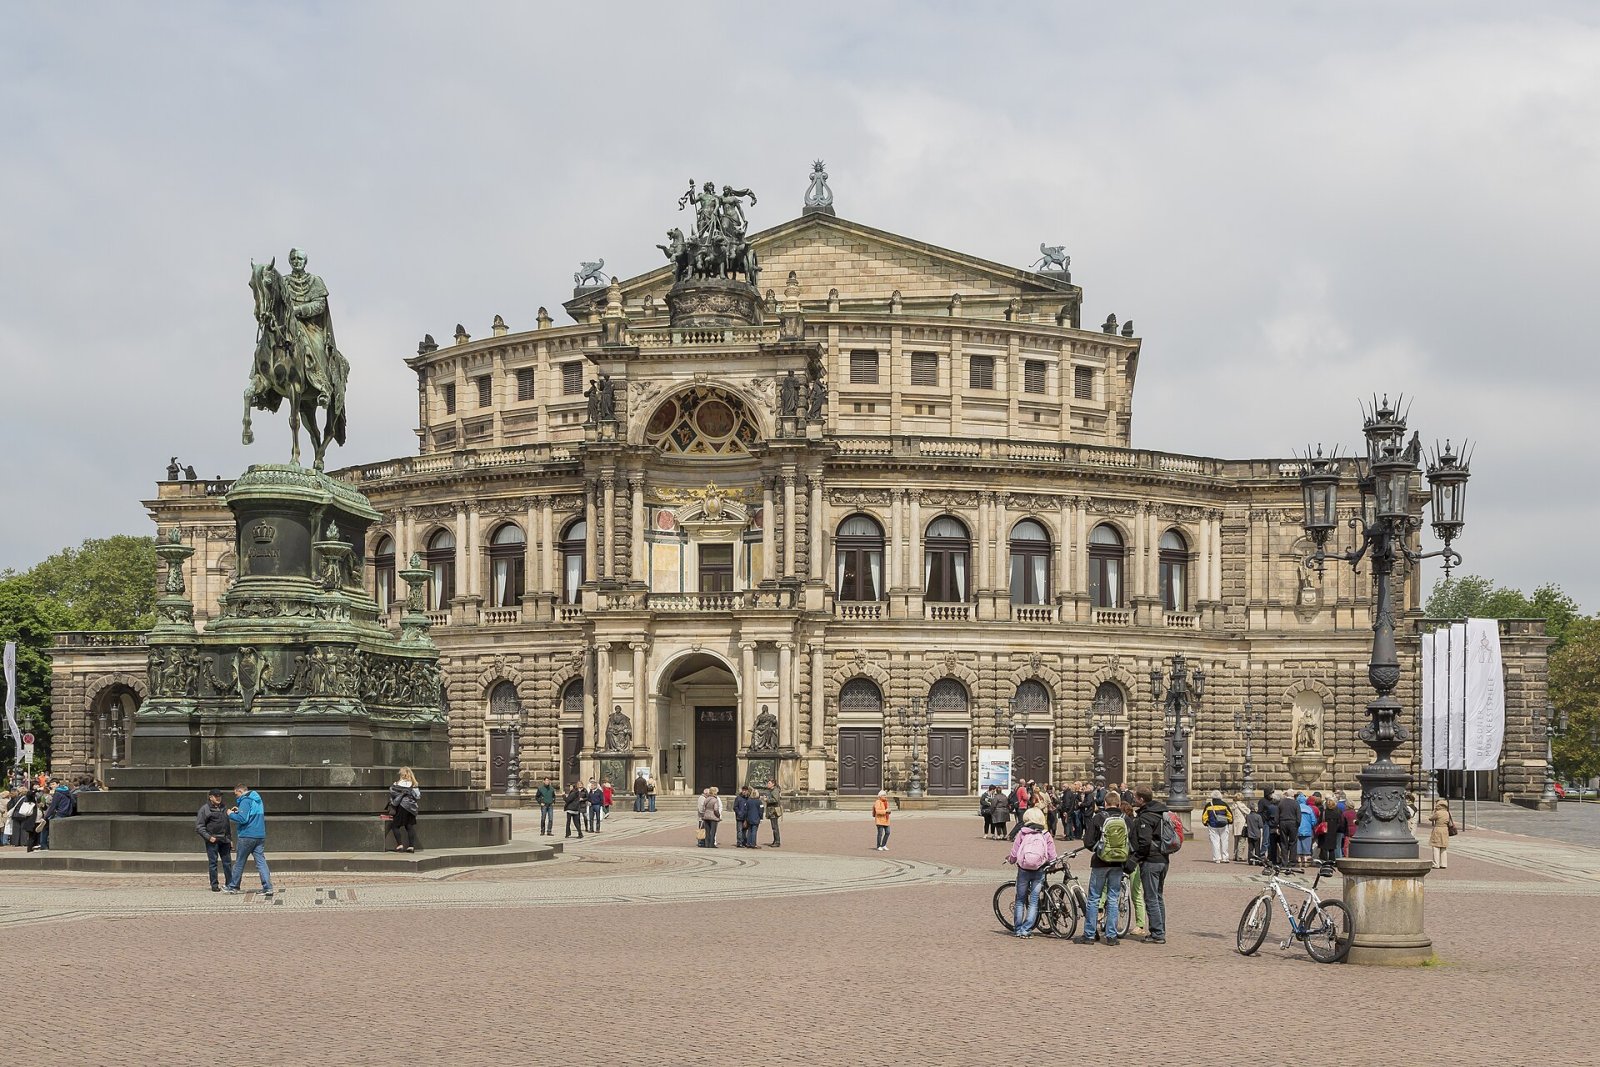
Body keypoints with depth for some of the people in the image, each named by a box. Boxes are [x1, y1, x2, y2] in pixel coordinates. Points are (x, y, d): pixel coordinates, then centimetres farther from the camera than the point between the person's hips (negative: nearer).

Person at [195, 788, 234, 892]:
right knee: (213, 863, -2)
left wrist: (230, 839, 20)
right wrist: (208, 837, -15)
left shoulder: (223, 808, 17)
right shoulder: (204, 809, -2)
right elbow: (199, 827, -6)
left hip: (224, 840, 5)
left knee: (227, 863, 5)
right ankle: (214, 885, 4)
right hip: (212, 840, -5)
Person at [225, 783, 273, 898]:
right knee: (261, 861, 1)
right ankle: (268, 887, -11)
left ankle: (233, 887, 19)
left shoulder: (245, 800, -12)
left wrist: (231, 814, -4)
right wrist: (239, 811, 18)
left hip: (247, 836, -7)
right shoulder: (258, 800, 16)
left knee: (239, 862, 7)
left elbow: (242, 819, -20)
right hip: (260, 836, 7)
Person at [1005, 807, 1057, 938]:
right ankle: (1026, 929, 2)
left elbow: (1014, 854, -3)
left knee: (1020, 900, 13)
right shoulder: (1046, 835, -1)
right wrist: (1049, 866, 20)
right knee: (1034, 902, 7)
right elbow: (1052, 857, -1)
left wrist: (1010, 860, 19)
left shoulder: (1022, 833, -4)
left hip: (1023, 870, 0)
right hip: (1039, 871, 0)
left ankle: (1018, 929, 15)